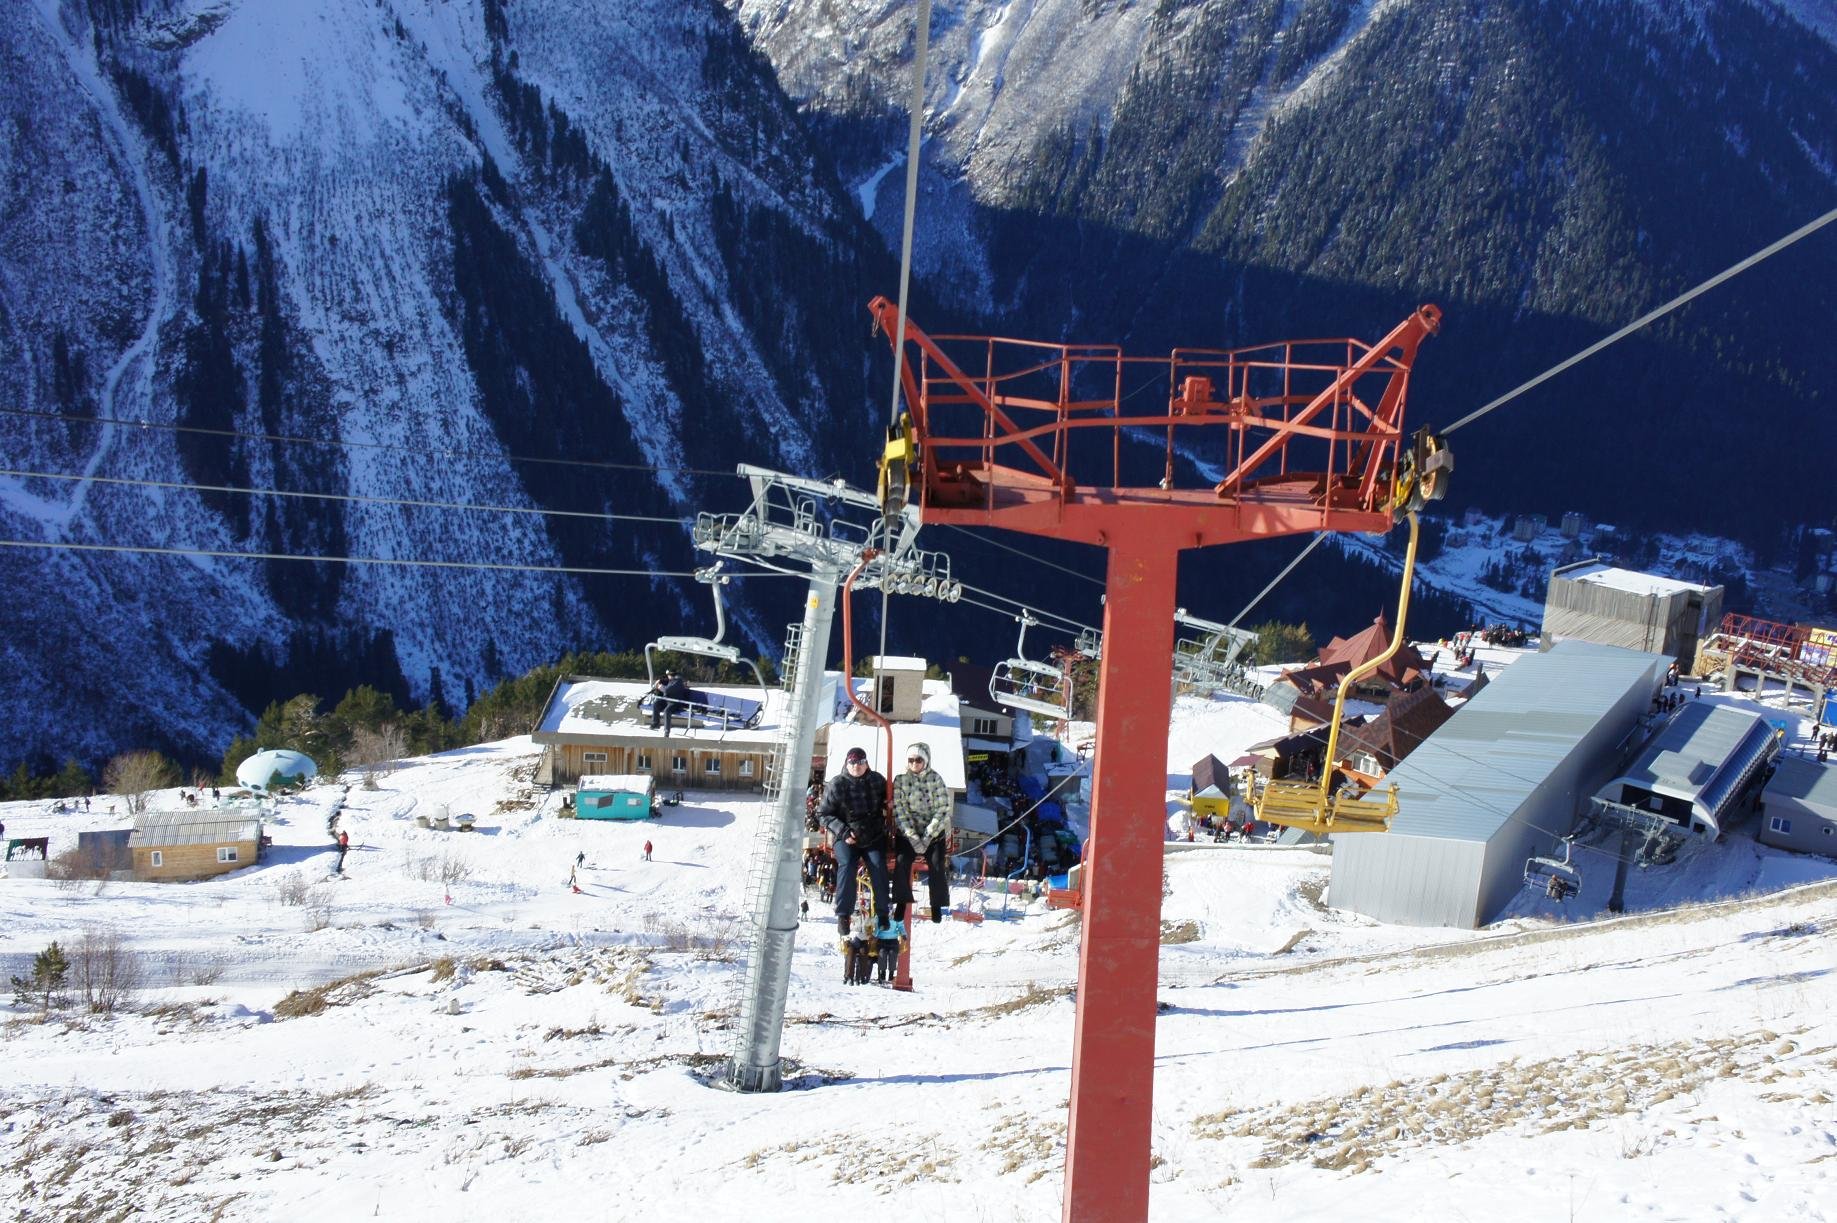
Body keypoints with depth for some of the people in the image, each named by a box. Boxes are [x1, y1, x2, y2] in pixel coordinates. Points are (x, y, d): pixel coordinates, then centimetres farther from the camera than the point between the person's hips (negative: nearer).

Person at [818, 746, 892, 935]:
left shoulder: (877, 780, 4)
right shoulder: (837, 785, -4)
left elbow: (887, 799, 25)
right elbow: (823, 814, -1)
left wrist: (886, 808, 1)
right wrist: (843, 831, -12)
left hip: (874, 835, 2)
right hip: (846, 838, -2)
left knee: (878, 866, -22)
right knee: (846, 865, -26)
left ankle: (882, 914, -12)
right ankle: (843, 916, -19)